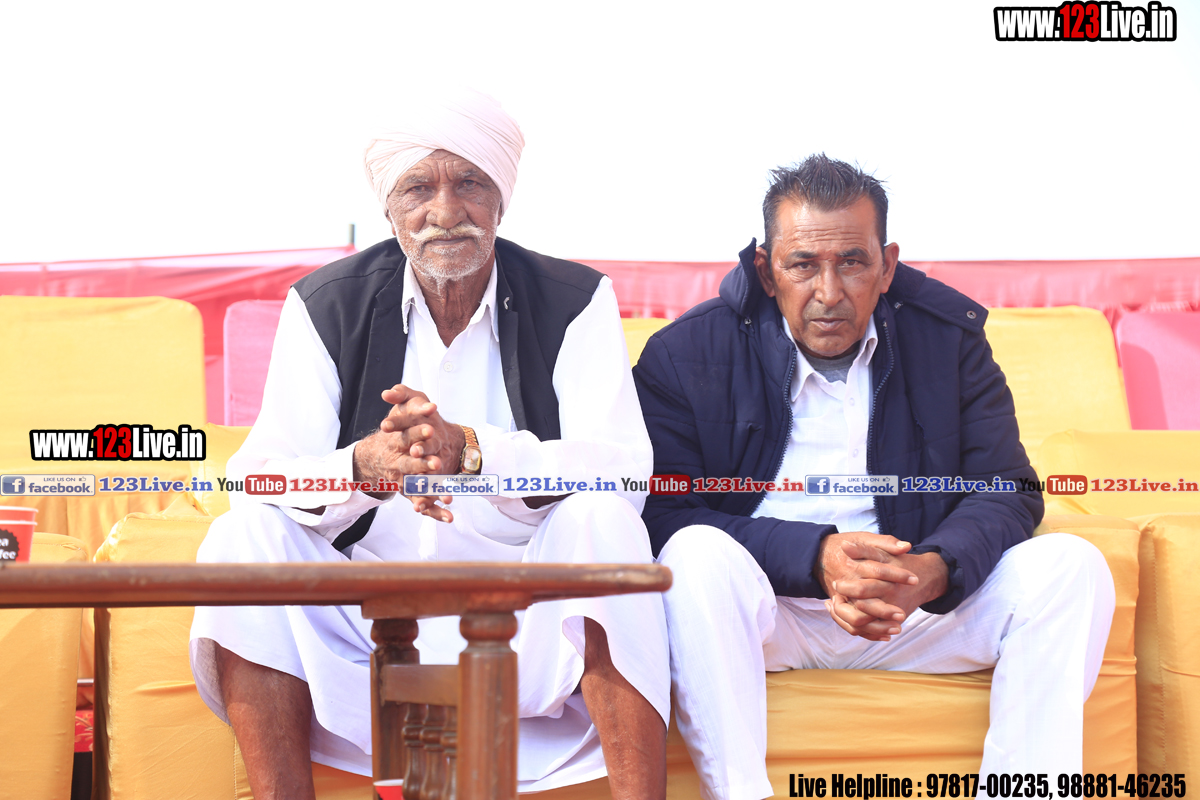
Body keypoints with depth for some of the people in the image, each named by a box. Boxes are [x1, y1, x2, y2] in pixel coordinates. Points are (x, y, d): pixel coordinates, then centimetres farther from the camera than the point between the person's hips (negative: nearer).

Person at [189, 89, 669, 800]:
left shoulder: (574, 301, -1)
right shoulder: (327, 305, 3)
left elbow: (626, 470, -14)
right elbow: (260, 474, -7)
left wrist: (469, 449, -30)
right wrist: (367, 464, -30)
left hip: (529, 620, -1)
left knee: (601, 520, -30)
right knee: (247, 534, -22)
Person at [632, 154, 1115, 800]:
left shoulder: (949, 336, 2)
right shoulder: (685, 356, -6)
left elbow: (1007, 495, -2)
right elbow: (666, 517, -13)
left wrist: (932, 571, -25)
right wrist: (817, 556, -26)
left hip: (917, 602, 3)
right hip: (763, 613, -2)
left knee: (1070, 566, -18)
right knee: (696, 554, -34)